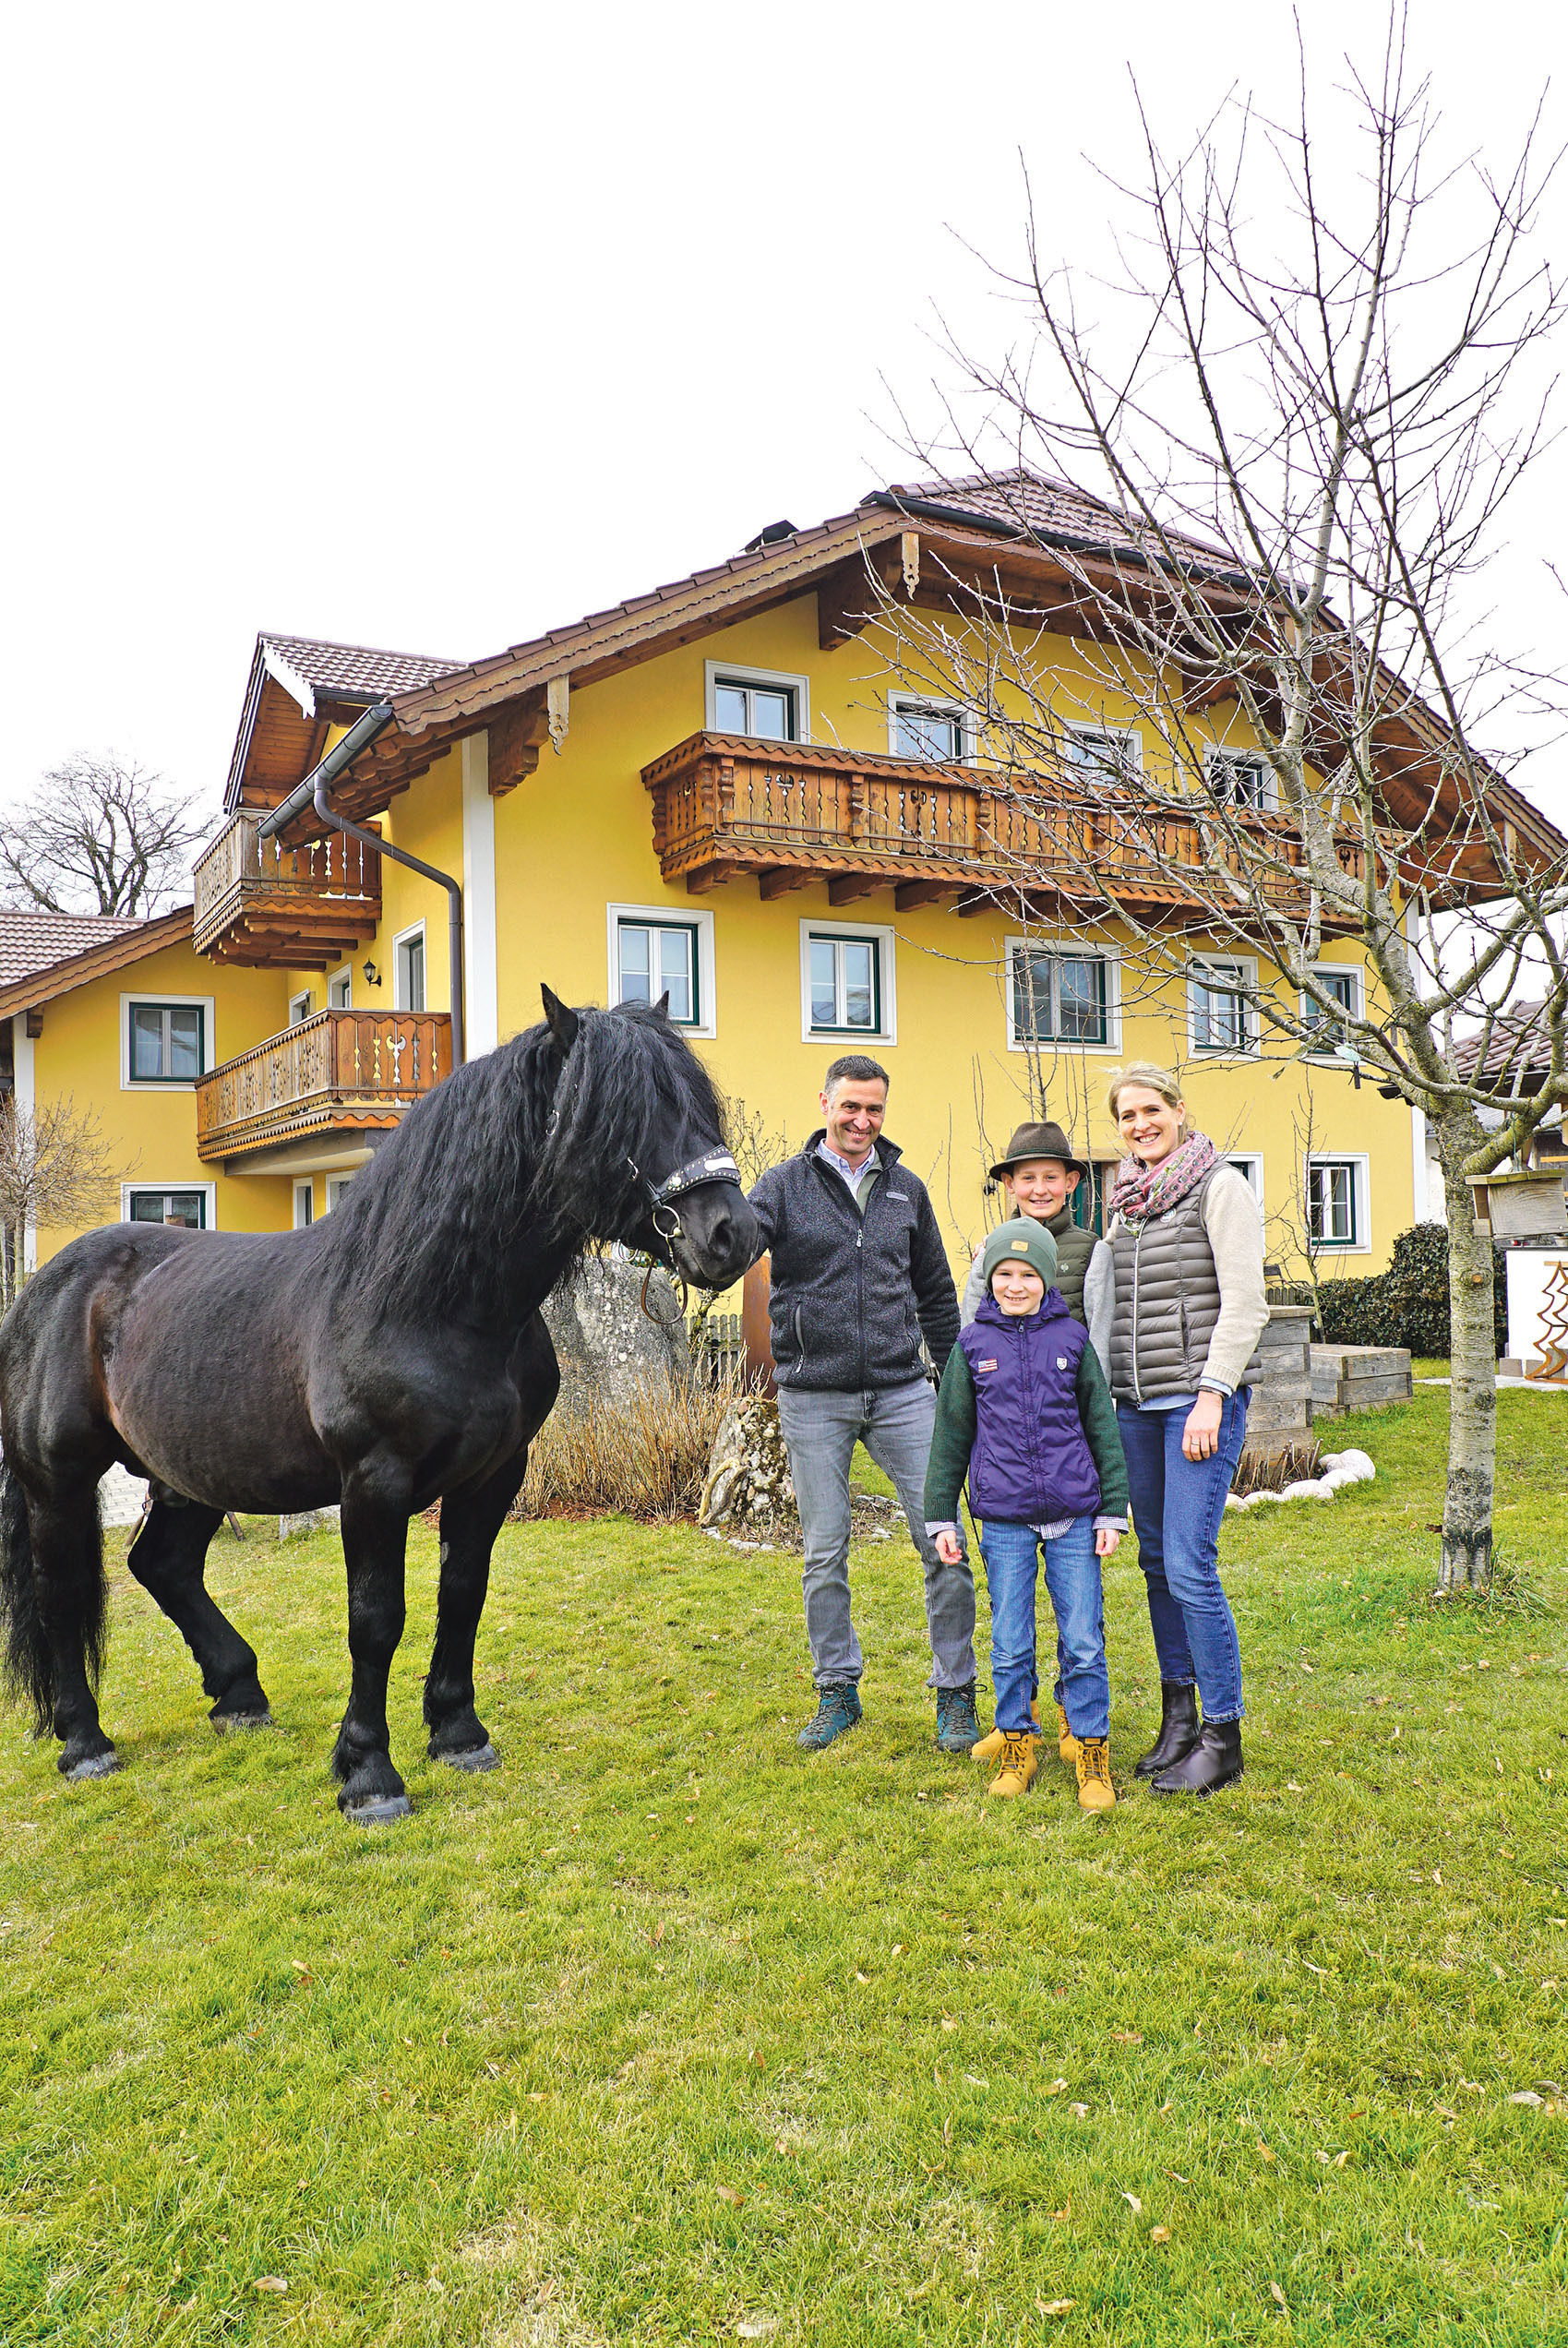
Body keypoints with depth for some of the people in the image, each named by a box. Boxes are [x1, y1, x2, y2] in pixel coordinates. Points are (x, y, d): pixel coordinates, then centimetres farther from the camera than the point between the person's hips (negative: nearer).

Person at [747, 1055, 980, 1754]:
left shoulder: (906, 1189, 10)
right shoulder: (785, 1185, 1)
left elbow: (936, 1294, 17)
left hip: (901, 1390, 2)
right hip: (814, 1398, -2)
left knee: (944, 1541, -1)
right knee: (825, 1554, 7)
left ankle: (956, 1691, 14)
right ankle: (837, 1692, 24)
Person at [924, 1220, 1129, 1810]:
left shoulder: (1072, 1339, 3)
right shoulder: (973, 1345, 3)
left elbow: (1102, 1427, 7)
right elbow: (951, 1435, 8)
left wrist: (1112, 1511, 5)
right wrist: (941, 1516, 7)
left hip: (1073, 1517, 0)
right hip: (1003, 1520, 0)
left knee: (1083, 1642, 2)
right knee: (1010, 1645, 7)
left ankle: (1092, 1751, 17)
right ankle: (1018, 1745, 24)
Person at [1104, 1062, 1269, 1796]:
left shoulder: (1220, 1187, -5)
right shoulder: (1127, 1200, 15)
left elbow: (1245, 1304, -11)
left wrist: (1211, 1397, -18)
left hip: (1200, 1397, -6)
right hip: (1137, 1403, 7)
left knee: (1190, 1566, -9)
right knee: (1156, 1562, 10)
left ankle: (1223, 1738, 4)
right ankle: (1177, 1716, 23)